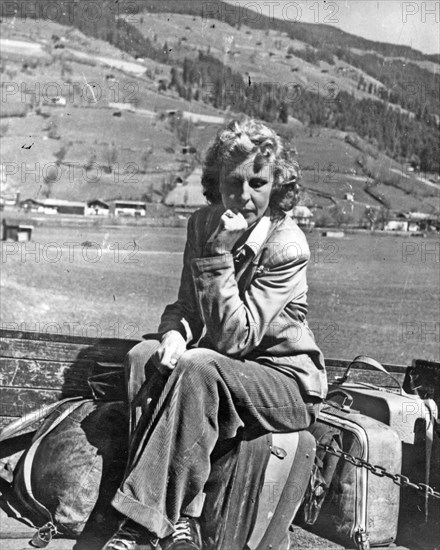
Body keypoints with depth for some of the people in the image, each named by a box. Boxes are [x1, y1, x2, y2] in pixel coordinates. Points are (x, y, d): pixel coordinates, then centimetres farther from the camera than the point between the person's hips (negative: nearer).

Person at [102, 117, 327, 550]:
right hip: (222, 367, 6)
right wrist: (175, 332, -18)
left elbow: (232, 337, -25)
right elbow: (187, 304, 6)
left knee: (197, 367, -33)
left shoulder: (287, 246, -20)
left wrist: (220, 252, -31)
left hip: (287, 378, -6)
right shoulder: (203, 224, -2)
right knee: (144, 356, -19)